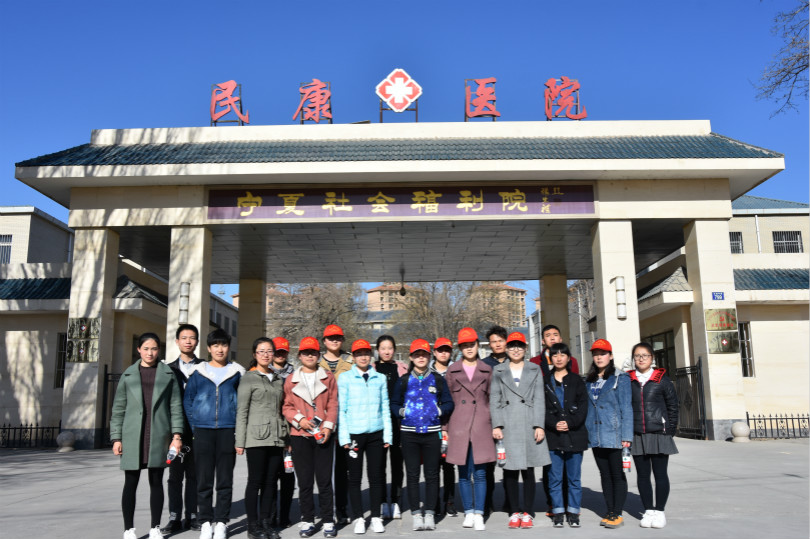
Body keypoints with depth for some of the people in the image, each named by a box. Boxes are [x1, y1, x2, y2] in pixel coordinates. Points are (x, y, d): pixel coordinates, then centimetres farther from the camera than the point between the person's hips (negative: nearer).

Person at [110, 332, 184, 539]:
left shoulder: (168, 374, 7)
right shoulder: (128, 375, 8)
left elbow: (175, 405, 4)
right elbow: (118, 408, 8)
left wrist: (177, 435, -4)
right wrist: (116, 438, 1)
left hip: (159, 435, 0)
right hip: (133, 435, 0)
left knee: (156, 481, 6)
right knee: (131, 482, 3)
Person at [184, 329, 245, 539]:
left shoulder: (237, 372, 6)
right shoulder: (198, 372, 7)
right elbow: (187, 399, 9)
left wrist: (239, 425, 0)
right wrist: (194, 425, 1)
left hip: (228, 430, 0)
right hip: (203, 431, 1)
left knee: (225, 480, 3)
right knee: (204, 479, 5)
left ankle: (221, 522, 12)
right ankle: (206, 521, 15)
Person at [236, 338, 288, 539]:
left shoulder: (278, 380, 16)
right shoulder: (248, 379, 1)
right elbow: (241, 411, -2)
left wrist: (286, 438, 14)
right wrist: (240, 441, -7)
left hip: (276, 438, 5)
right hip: (257, 438, -5)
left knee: (270, 481, 7)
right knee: (255, 481, 0)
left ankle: (266, 522, 17)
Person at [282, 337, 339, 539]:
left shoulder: (328, 378, 7)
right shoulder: (291, 379, 8)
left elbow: (333, 405, 4)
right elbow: (286, 407, 6)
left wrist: (328, 426, -8)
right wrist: (299, 419, -10)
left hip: (323, 435, 0)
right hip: (300, 435, 1)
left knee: (325, 480, 1)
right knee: (304, 481, 6)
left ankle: (328, 521, 12)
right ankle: (307, 520, 17)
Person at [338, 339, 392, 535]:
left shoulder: (380, 378, 8)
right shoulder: (345, 378, 2)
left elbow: (385, 407, 10)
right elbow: (341, 408, 0)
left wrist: (387, 435, 5)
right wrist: (344, 437, -5)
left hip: (376, 433, 2)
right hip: (354, 434, -2)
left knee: (376, 476, 5)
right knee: (355, 477, 4)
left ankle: (376, 517, 16)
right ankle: (358, 518, 15)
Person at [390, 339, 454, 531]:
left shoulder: (438, 380, 8)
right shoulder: (403, 381, 8)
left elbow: (449, 403, 10)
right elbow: (394, 404, 12)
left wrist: (439, 411, -7)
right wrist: (402, 412, -6)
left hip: (432, 433, 0)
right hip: (409, 434, 0)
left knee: (432, 474, 3)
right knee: (412, 474, 2)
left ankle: (430, 513, 11)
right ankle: (416, 514, 10)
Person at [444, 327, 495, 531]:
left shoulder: (487, 370, 9)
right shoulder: (452, 371, 7)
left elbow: (492, 399, 13)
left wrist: (495, 426, 7)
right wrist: (446, 428, 5)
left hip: (481, 427, 0)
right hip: (459, 427, 0)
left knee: (480, 473, 0)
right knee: (464, 474, 6)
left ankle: (479, 515, 8)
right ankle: (468, 512, 17)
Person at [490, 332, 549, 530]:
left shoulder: (534, 370, 11)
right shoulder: (498, 371, 11)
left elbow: (539, 399, 6)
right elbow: (494, 399, 7)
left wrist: (539, 425, -3)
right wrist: (496, 425, -3)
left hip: (528, 424, 0)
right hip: (507, 425, 0)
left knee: (528, 470, 2)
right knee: (510, 470, 1)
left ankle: (528, 512, 11)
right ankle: (515, 511, 12)